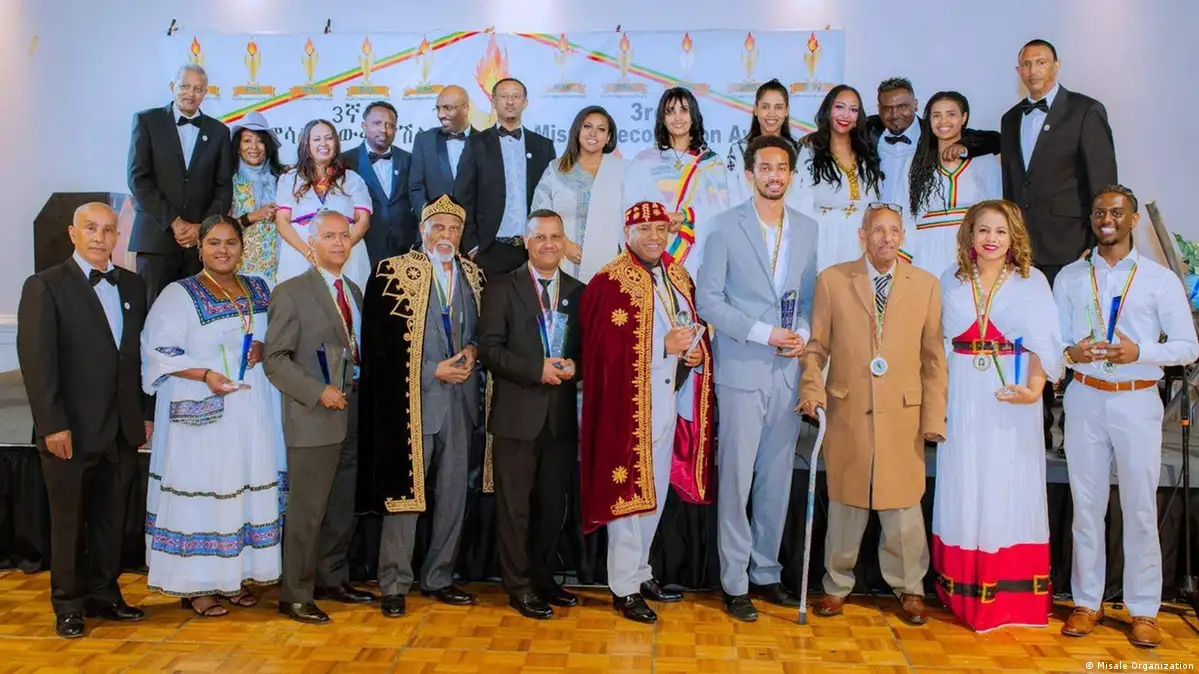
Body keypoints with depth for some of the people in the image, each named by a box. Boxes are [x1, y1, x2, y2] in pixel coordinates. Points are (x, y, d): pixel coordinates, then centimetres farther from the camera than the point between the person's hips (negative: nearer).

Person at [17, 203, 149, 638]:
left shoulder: (133, 287, 10)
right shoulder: (45, 287, -4)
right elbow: (36, 361, -9)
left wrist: (146, 413, 7)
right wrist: (53, 424, -14)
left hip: (122, 431, 4)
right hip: (72, 431, -4)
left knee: (111, 519, 12)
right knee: (69, 521, 8)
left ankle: (104, 594, 26)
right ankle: (69, 606, 22)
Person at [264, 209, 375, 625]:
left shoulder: (354, 291, 16)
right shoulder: (291, 293, -5)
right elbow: (275, 359, -9)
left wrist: (361, 390, 3)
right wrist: (318, 391, -18)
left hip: (353, 415, 7)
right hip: (314, 417, -7)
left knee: (342, 507, 14)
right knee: (307, 510, -2)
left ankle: (333, 580, 28)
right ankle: (295, 595, 10)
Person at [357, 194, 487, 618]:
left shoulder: (473, 276, 12)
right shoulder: (393, 273, -3)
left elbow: (483, 329, 21)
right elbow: (379, 344, -8)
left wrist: (473, 351, -2)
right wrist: (433, 371, -12)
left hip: (459, 400, 5)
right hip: (411, 400, -5)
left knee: (454, 495, 10)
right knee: (404, 493, -1)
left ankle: (439, 578, 23)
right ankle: (394, 584, 12)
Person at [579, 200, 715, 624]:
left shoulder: (679, 279, 13)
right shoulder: (610, 282, -11)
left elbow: (695, 330, 22)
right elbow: (605, 346, -19)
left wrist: (695, 350, -1)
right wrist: (664, 346, -21)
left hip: (670, 401, 8)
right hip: (628, 403, -8)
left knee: (657, 491, 16)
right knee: (629, 491, -2)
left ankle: (641, 572, 32)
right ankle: (624, 588, 11)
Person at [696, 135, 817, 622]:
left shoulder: (807, 229, 11)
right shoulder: (726, 227, -2)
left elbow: (810, 297, 15)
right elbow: (708, 299, -6)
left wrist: (804, 334, -5)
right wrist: (762, 332, -13)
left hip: (789, 371, 4)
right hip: (742, 369, -4)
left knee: (778, 478, 10)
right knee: (736, 478, -1)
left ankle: (766, 572, 24)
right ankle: (735, 583, 11)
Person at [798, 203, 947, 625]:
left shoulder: (925, 284, 6)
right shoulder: (832, 280, 4)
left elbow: (933, 356, 5)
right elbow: (816, 345, 5)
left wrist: (934, 415, 1)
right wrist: (812, 388, -11)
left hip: (903, 413, 1)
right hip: (847, 412, 0)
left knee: (903, 505, 6)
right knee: (845, 502, 8)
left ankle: (909, 589, 25)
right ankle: (837, 586, 25)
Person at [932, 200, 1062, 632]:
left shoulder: (1031, 281, 1)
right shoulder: (952, 281, 8)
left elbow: (1043, 342, -7)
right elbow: (938, 338, 7)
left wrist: (1035, 386, -25)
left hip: (1012, 397, -2)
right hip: (963, 397, 2)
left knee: (1010, 487, 2)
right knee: (963, 486, 6)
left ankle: (1012, 594, 12)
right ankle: (962, 591, 16)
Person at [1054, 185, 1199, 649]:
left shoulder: (1160, 279, 2)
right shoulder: (1070, 277, 7)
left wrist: (1139, 352, -17)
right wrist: (1071, 353, -16)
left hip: (1137, 402, -1)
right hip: (1085, 400, 2)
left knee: (1140, 509, 3)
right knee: (1086, 505, 7)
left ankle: (1143, 611, 15)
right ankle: (1086, 602, 18)